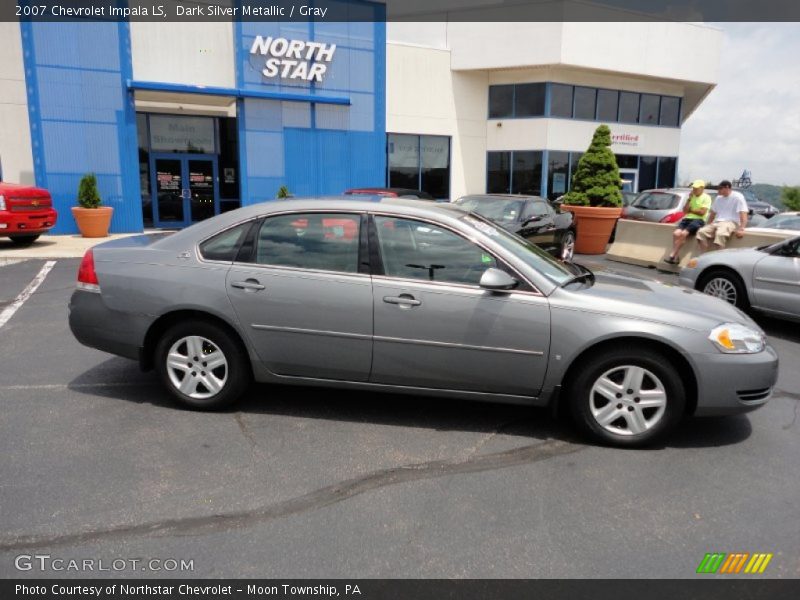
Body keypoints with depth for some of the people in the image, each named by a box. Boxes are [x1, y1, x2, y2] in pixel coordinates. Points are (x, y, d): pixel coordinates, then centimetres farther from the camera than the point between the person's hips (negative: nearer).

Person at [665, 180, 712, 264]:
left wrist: (690, 210, 5)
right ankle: (675, 257, -28)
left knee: (683, 233, -30)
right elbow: (685, 210, 13)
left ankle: (672, 255, -27)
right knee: (676, 233, -25)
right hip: (687, 219, 5)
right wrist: (689, 199, 4)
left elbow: (702, 212, -8)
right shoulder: (691, 197, 22)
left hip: (698, 220, -5)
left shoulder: (706, 197, 3)